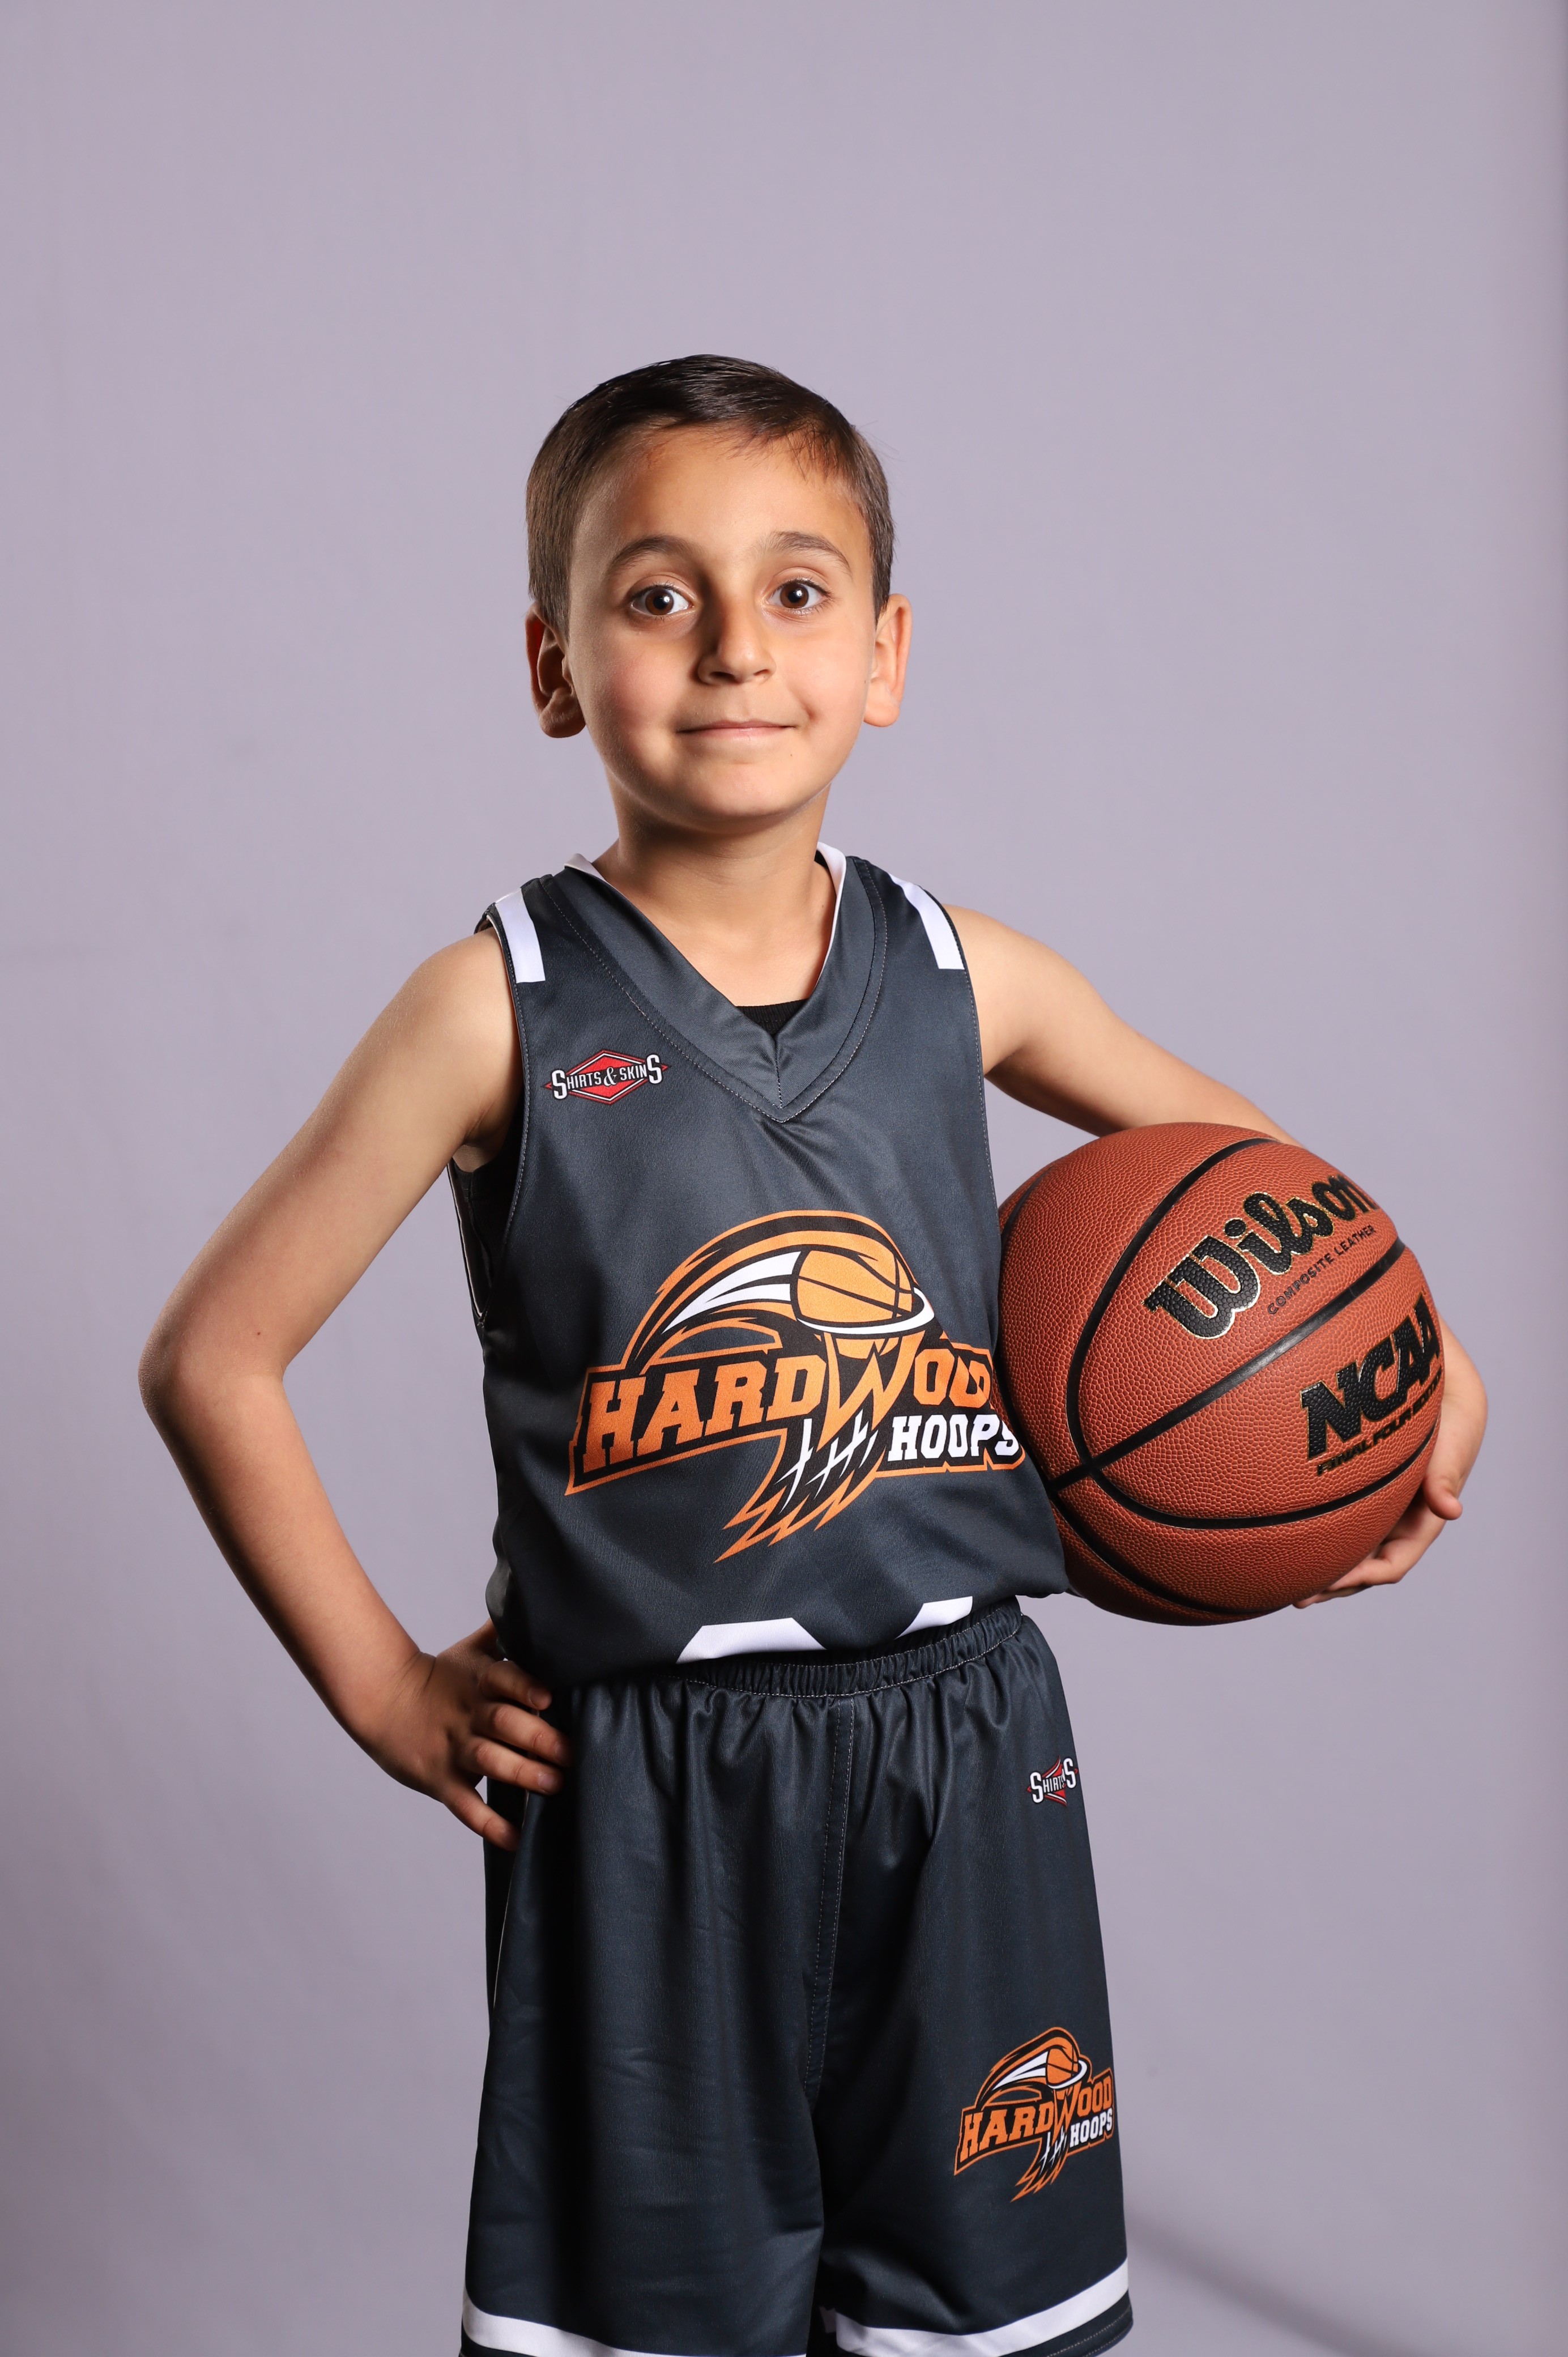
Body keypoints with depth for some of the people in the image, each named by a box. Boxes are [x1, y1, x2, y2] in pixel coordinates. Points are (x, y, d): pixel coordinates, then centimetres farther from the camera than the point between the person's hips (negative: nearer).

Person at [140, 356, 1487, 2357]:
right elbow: (210, 1359, -4)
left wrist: (1422, 1366, 5)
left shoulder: (962, 980, 0)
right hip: (644, 1790, -2)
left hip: (962, 1750, 3)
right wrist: (383, 1692, -3)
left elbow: (1238, 1161, 19)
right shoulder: (503, 1010, -9)